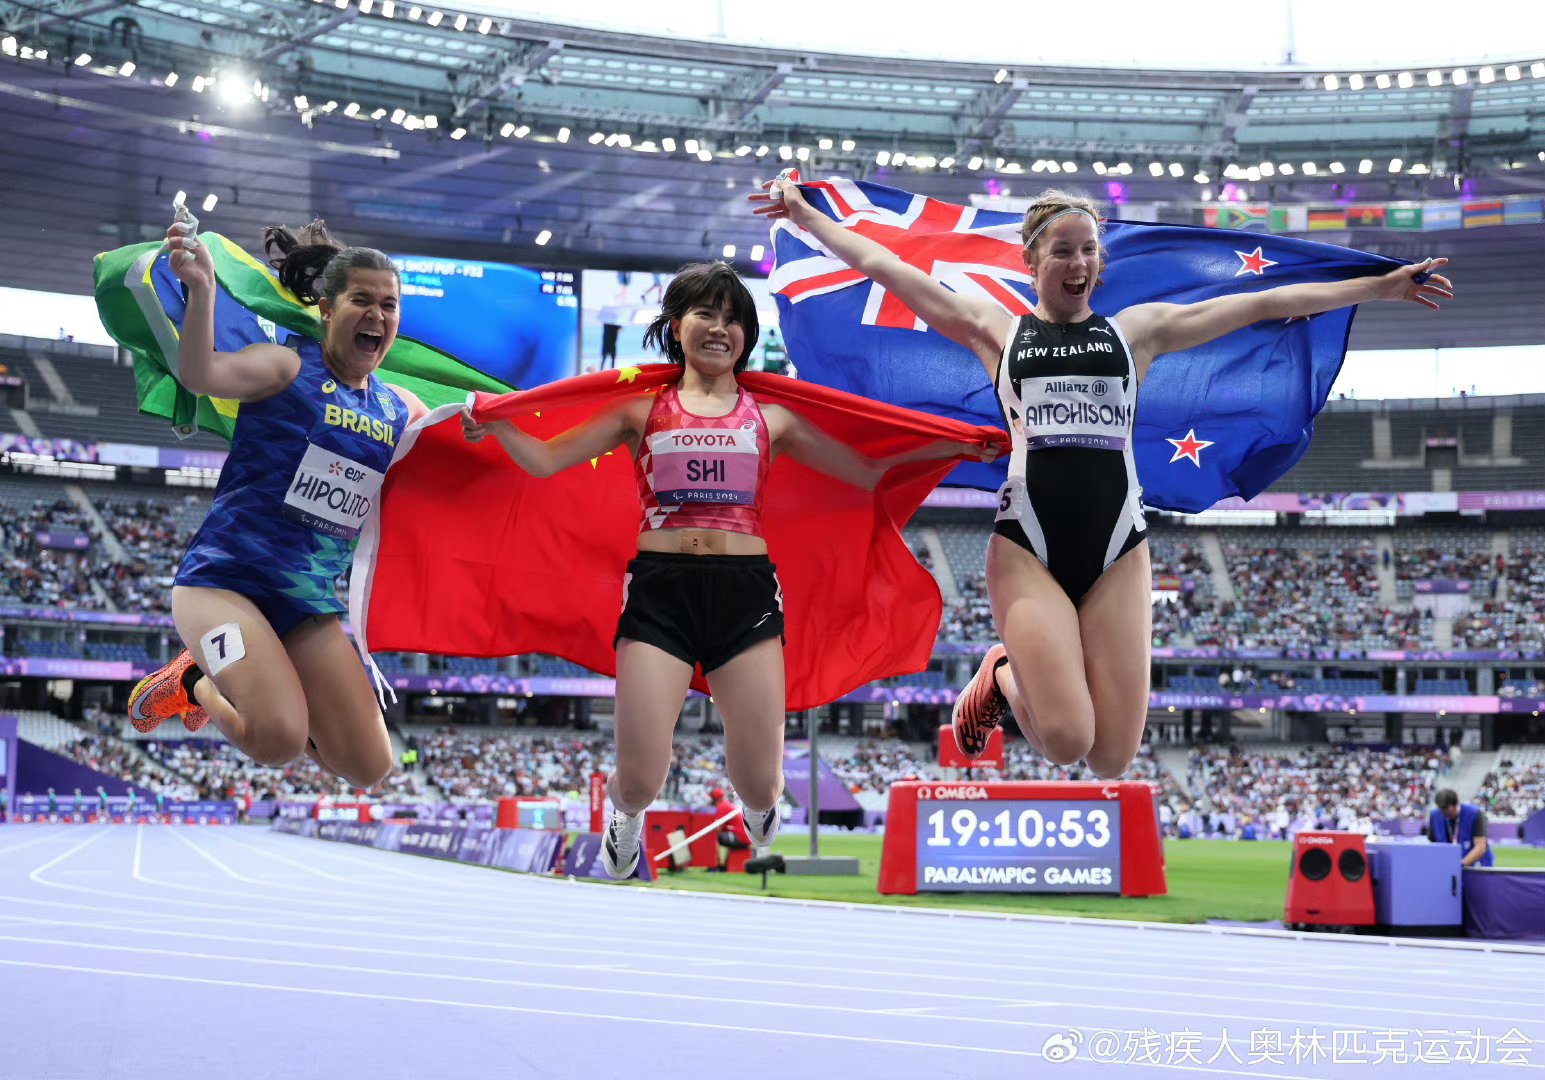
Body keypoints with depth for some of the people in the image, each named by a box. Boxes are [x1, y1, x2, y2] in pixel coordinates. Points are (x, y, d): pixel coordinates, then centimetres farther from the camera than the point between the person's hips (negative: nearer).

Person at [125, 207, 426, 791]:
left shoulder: (400, 409, 10)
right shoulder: (288, 366, -8)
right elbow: (202, 375, -28)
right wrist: (201, 289, -45)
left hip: (312, 602, 7)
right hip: (227, 577, -7)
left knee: (369, 767, 2)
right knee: (280, 741, -30)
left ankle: (207, 687, 25)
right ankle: (190, 679, 6)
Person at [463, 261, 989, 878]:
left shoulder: (770, 418, 15)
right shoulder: (641, 410, 13)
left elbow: (868, 473, 17)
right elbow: (544, 460, 8)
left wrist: (956, 446, 10)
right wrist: (492, 423, -8)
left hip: (746, 591, 1)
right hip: (659, 589, -1)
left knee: (759, 785, -3)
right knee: (640, 779, -7)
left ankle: (759, 808, 38)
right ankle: (625, 816, 34)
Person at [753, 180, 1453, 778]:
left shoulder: (1137, 330, 15)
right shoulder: (996, 331, 12)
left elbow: (1264, 304, 13)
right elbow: (883, 267, 13)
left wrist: (1382, 286, 14)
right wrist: (805, 214, 13)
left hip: (1118, 548, 2)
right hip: (1026, 547, -2)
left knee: (1112, 759, -4)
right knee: (1067, 741, -19)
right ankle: (1004, 678, 16)